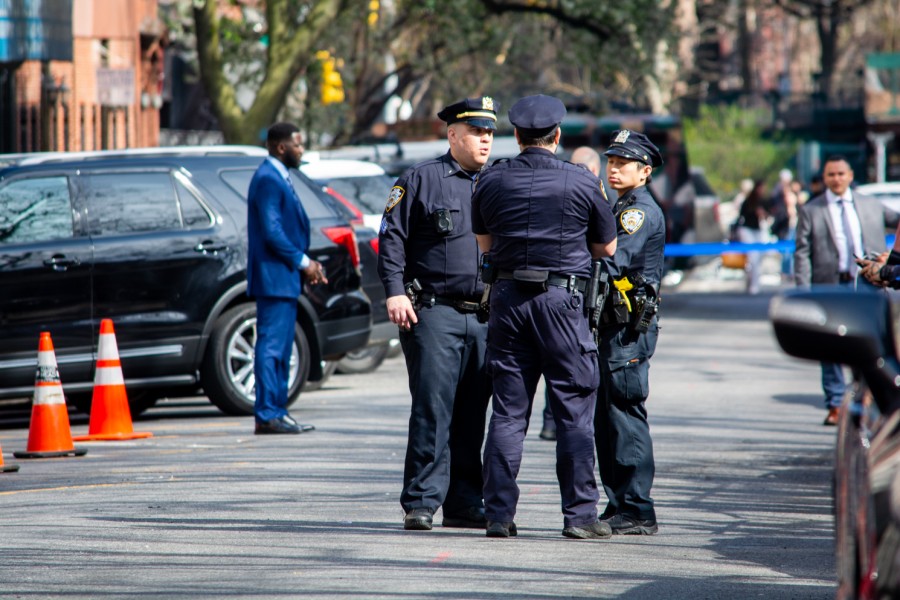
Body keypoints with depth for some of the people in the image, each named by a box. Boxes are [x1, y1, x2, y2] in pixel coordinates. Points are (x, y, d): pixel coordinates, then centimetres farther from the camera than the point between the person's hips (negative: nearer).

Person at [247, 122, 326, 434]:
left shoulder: (279, 178, 18)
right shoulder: (268, 179, -15)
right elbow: (272, 233, -21)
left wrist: (305, 263, 10)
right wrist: (303, 262, -13)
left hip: (285, 279, 11)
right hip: (274, 278, -11)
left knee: (279, 349, 12)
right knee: (271, 347, -10)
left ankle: (277, 412, 16)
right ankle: (267, 415, -10)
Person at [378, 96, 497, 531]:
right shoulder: (420, 180, 2)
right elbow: (392, 238, -2)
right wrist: (395, 292, -13)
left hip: (484, 316, 5)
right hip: (433, 312, -5)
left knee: (471, 416, 6)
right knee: (433, 410, -9)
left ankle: (464, 503, 11)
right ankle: (421, 503, -7)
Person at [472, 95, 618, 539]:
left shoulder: (491, 181, 3)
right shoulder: (581, 182, -5)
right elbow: (607, 247, 7)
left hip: (508, 297, 3)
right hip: (562, 298, -3)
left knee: (507, 411, 6)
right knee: (574, 412, 2)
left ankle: (498, 514, 4)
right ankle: (579, 514, -1)